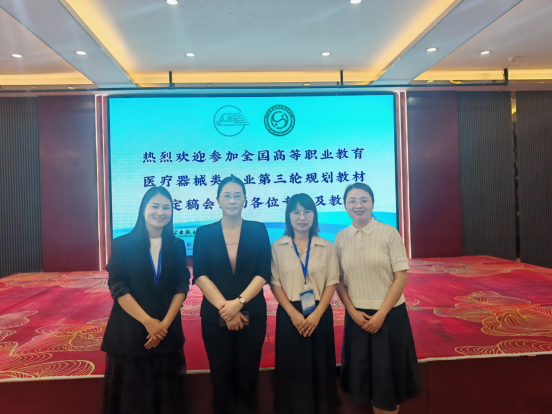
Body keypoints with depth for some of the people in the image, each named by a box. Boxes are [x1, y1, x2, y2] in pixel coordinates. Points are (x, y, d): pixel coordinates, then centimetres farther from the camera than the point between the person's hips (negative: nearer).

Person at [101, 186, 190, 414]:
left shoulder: (177, 246, 3)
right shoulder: (122, 244, -4)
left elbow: (182, 287, 0)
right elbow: (118, 288, -9)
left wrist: (165, 323, -12)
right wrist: (148, 322, -16)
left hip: (168, 332, 2)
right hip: (129, 332, -2)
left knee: (166, 393, 12)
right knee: (130, 394, 10)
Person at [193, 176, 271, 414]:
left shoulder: (258, 230, 2)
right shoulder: (204, 233, 3)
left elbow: (263, 273, -4)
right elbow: (200, 275, -5)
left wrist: (239, 302, -16)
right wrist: (224, 307, -15)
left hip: (252, 315, 0)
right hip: (215, 316, 0)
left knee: (247, 377, 9)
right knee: (221, 378, 10)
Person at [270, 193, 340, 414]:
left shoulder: (326, 247, 3)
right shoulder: (277, 247, 0)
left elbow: (332, 283, 0)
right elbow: (275, 283, -2)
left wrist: (317, 314, -11)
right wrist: (293, 313, -12)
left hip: (320, 314, 1)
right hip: (290, 315, -1)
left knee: (320, 367, 8)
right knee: (292, 368, 6)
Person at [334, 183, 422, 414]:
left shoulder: (389, 233, -9)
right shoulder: (341, 238, -1)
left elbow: (401, 276, -9)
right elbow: (338, 280, 2)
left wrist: (381, 314, -12)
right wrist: (353, 312, -8)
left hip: (390, 314, -2)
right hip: (357, 315, 3)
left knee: (390, 369, 7)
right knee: (364, 370, 12)